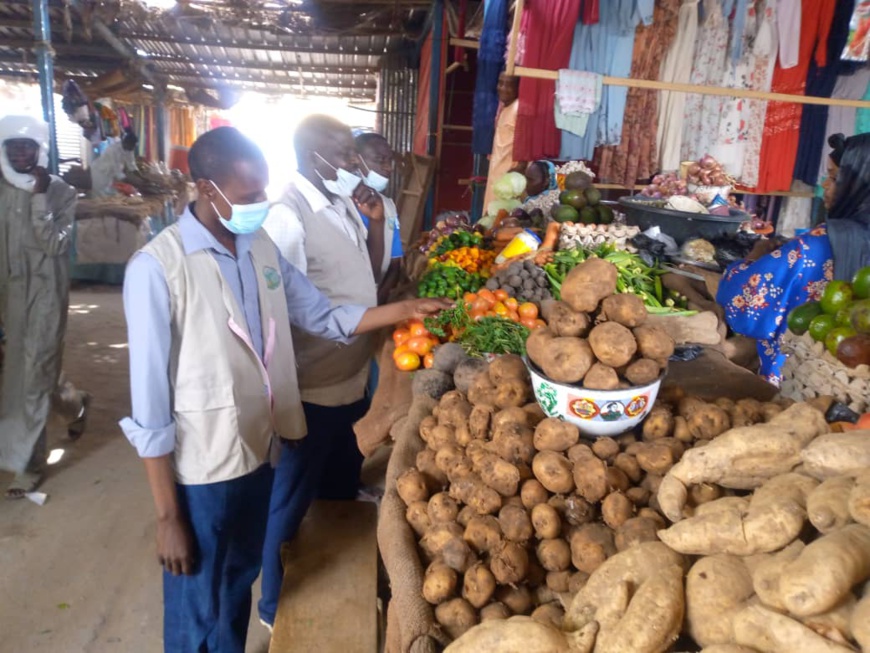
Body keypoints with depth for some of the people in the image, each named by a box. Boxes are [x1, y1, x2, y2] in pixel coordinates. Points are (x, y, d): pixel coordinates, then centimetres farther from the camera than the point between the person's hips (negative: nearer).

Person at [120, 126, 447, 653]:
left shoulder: (262, 248, -1)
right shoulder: (157, 268, -21)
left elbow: (325, 317, 6)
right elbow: (151, 403, -18)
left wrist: (405, 310, -6)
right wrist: (167, 516, -14)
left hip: (258, 452, 6)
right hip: (200, 472, -6)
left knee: (239, 585, 27)